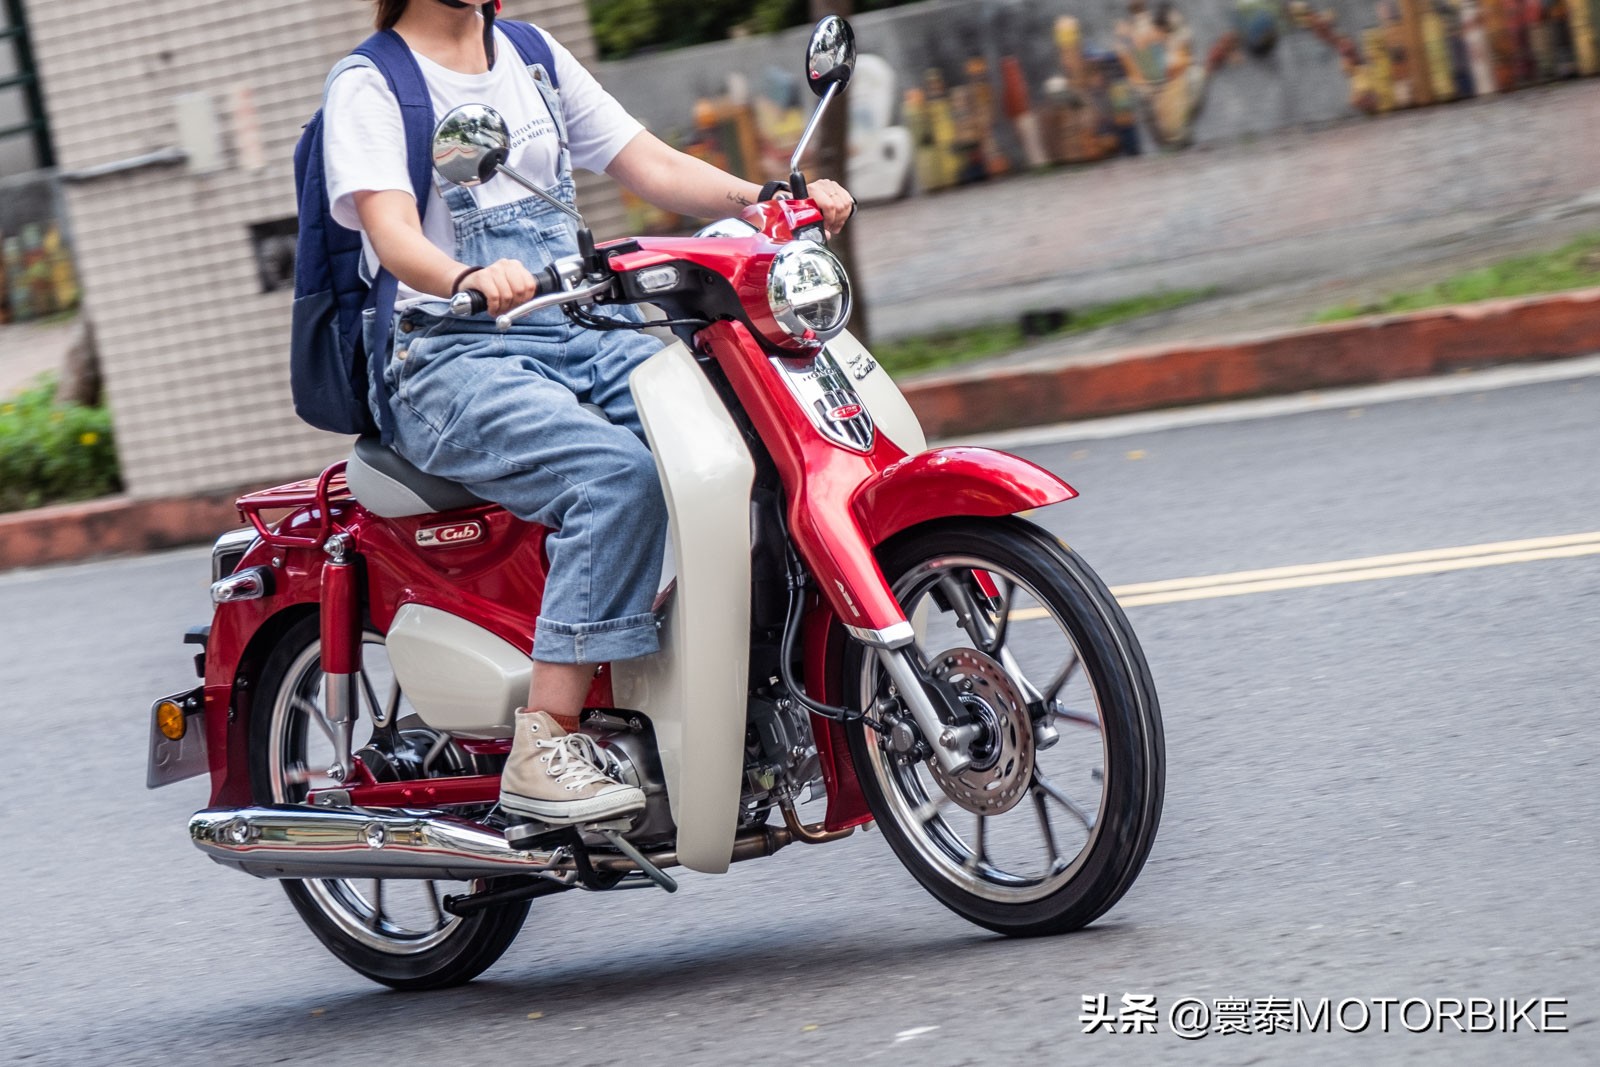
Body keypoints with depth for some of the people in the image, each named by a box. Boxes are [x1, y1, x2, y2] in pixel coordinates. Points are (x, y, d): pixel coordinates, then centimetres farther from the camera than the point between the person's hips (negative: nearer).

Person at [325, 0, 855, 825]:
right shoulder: (369, 87, -2)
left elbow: (649, 166, 13)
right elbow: (393, 234, -18)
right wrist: (470, 281, -41)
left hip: (580, 332, 6)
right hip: (452, 361, -6)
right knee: (618, 474, -34)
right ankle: (543, 749, -31)